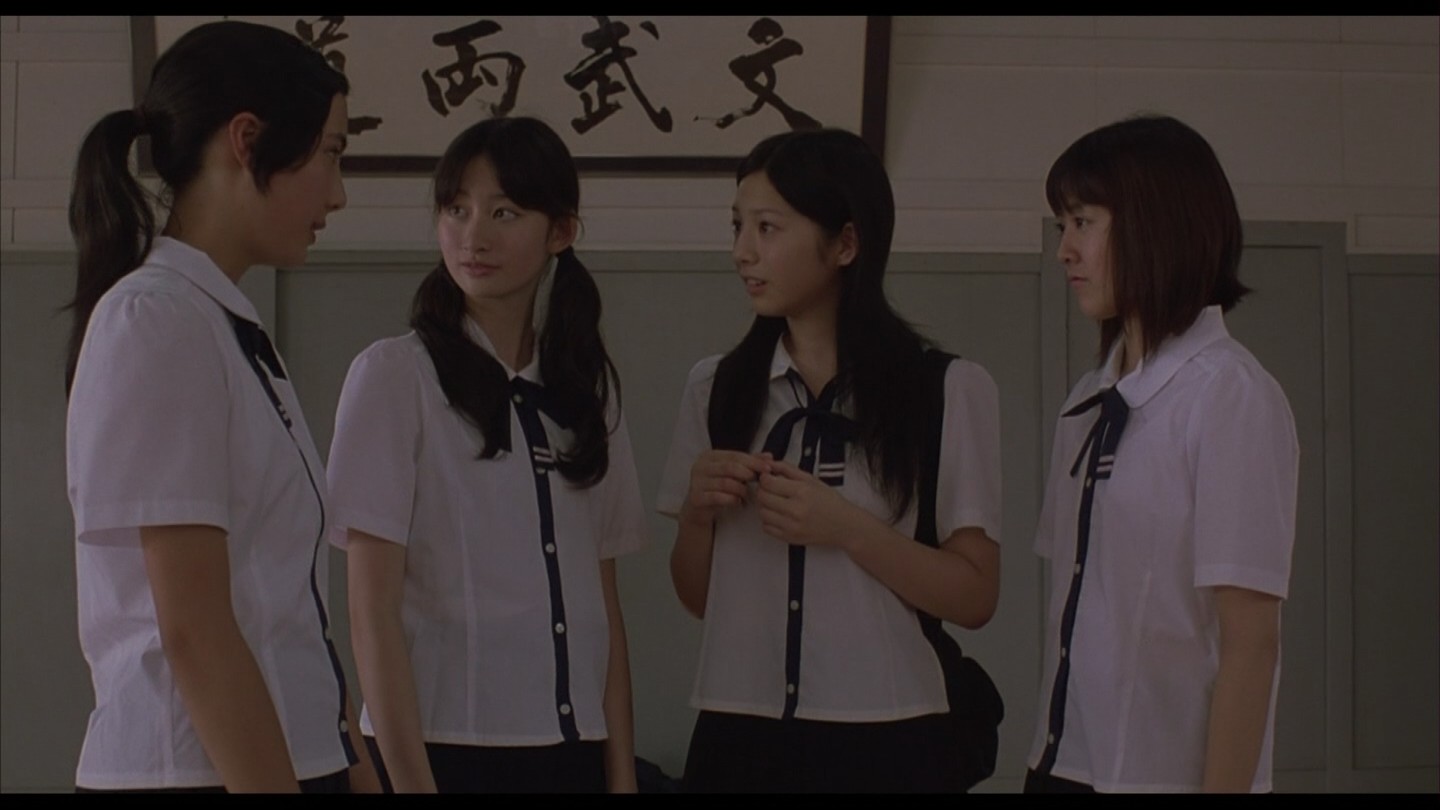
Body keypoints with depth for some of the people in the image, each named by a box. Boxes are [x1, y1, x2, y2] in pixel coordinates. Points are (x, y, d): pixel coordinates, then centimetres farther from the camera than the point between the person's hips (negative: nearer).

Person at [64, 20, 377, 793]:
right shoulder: (158, 323, -13)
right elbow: (194, 631, -18)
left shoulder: (231, 327, 13)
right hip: (191, 766, -8)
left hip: (293, 752, 8)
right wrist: (278, 784, -20)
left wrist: (352, 765, 12)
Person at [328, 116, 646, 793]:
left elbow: (604, 603, 8)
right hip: (442, 745, -4)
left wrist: (621, 772, 2)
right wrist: (410, 780, -13)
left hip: (572, 746, 4)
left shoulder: (588, 387, 8)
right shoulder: (394, 376, -6)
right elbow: (372, 612, -8)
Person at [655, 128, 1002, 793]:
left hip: (884, 740, -3)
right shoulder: (714, 388, 6)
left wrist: (846, 527, -17)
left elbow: (975, 597, -6)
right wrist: (697, 513, -7)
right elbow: (698, 597, 12)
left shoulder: (950, 388, -5)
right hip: (738, 736, 3)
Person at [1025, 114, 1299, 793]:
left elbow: (1250, 640, -13)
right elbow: (1072, 607, 9)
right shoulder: (1090, 402, 8)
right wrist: (1048, 758, 3)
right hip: (1065, 762, 6)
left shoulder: (1230, 397, -11)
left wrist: (1223, 784, -15)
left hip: (1164, 769, -6)